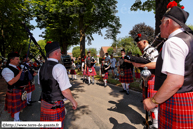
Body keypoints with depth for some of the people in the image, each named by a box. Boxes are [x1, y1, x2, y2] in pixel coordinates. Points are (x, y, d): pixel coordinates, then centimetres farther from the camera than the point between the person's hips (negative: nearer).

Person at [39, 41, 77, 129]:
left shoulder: (42, 68, 2)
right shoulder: (59, 67, -21)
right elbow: (65, 91, -22)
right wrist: (73, 101, -6)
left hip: (44, 104, 7)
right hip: (56, 106, -7)